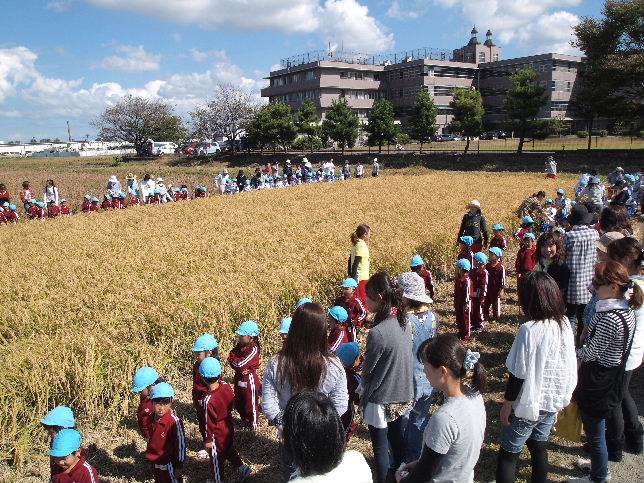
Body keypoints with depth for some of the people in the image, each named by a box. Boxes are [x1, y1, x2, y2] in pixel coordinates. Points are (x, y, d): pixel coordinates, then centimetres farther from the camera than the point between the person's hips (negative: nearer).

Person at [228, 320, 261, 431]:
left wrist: (233, 360, -10)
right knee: (238, 403, 20)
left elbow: (240, 365, -26)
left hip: (249, 379, -8)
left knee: (251, 403, 8)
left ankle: (253, 423, 26)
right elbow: (231, 357, -3)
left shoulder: (254, 350, -23)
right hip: (239, 378, 8)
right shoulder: (240, 346, 1)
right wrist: (235, 362, -21)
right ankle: (245, 420, 40)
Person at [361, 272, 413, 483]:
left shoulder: (378, 333, -30)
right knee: (396, 436, 26)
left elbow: (368, 371, -16)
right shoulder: (403, 322, -6)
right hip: (402, 395, 7)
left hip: (382, 400, -7)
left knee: (380, 447, 12)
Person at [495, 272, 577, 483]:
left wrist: (506, 404, -9)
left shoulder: (530, 330, -27)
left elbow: (518, 374, -22)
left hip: (528, 404, -6)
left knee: (508, 453, 9)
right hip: (552, 403, 6)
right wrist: (560, 398, 18)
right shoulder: (564, 325, -6)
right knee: (539, 447, 24)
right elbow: (570, 368, 6)